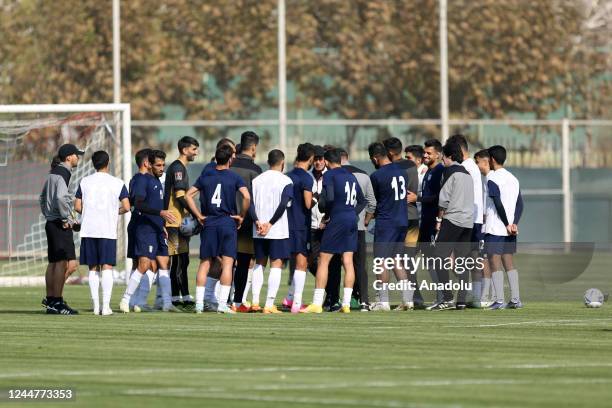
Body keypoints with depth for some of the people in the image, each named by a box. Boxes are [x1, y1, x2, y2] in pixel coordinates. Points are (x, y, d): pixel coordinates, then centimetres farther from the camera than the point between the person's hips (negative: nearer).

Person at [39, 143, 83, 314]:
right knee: (63, 262, -10)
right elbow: (61, 197, -28)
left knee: (53, 263, 14)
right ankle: (57, 302, -12)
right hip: (60, 224, -10)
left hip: (51, 222, 10)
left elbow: (42, 197, 26)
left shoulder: (53, 173, 17)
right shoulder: (63, 174, -13)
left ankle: (50, 299, 18)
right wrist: (67, 218, -18)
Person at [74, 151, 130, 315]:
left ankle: (96, 306, 5)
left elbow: (77, 207, 4)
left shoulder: (85, 182, 6)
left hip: (88, 229, 2)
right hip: (108, 230, -2)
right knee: (107, 268, -2)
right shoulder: (117, 183, 0)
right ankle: (106, 306, -9)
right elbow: (126, 207, -5)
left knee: (93, 268, 8)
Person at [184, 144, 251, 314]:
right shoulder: (234, 177, -2)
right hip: (228, 223, -3)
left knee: (204, 263, 7)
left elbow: (188, 195, 5)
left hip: (208, 223, 3)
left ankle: (199, 303, 3)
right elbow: (246, 197, -15)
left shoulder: (205, 176, 7)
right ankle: (222, 304, -9)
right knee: (227, 263, -2)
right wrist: (241, 216, -2)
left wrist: (199, 215, 7)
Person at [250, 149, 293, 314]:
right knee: (276, 265, -1)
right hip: (278, 231, -4)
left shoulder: (257, 180, 9)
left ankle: (255, 301, 8)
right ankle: (269, 305, -7)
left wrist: (257, 222, -7)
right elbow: (283, 205, -16)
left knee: (259, 263, 16)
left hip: (258, 231, 4)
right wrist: (270, 223, -12)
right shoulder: (286, 181, -5)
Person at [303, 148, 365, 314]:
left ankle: (317, 303, -6)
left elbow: (329, 198, -16)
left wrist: (325, 213, 1)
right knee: (348, 262, 5)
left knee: (323, 261, -2)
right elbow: (362, 201, 20)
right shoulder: (351, 176, 16)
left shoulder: (329, 175, -5)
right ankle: (346, 304, 1)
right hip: (352, 220, 6)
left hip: (337, 220, -6)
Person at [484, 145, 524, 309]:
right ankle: (515, 299, 7)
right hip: (510, 229, 7)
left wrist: (507, 224, -13)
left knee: (495, 262, -6)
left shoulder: (493, 179, -10)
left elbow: (498, 203, -17)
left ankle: (499, 300, -12)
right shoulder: (513, 179, 13)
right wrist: (514, 223, -1)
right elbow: (520, 204, 7)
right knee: (508, 261, 11)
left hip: (494, 228, -7)